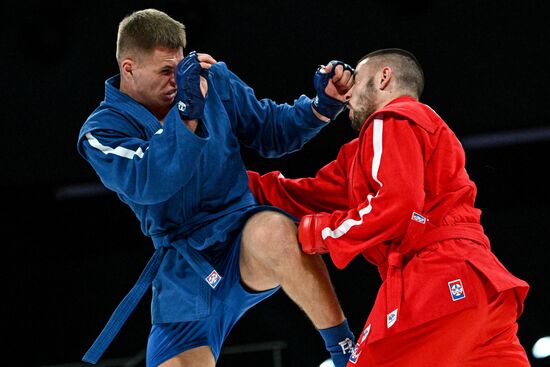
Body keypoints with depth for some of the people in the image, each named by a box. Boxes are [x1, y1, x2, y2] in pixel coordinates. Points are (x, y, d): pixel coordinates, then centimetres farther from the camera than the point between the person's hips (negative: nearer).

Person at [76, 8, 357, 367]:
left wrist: (323, 105, -5)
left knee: (272, 231, -37)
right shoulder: (102, 131, -5)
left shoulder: (215, 81, 4)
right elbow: (152, 184, -23)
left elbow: (272, 131, 13)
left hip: (242, 233, -1)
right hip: (185, 277, 1)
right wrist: (188, 111, -33)